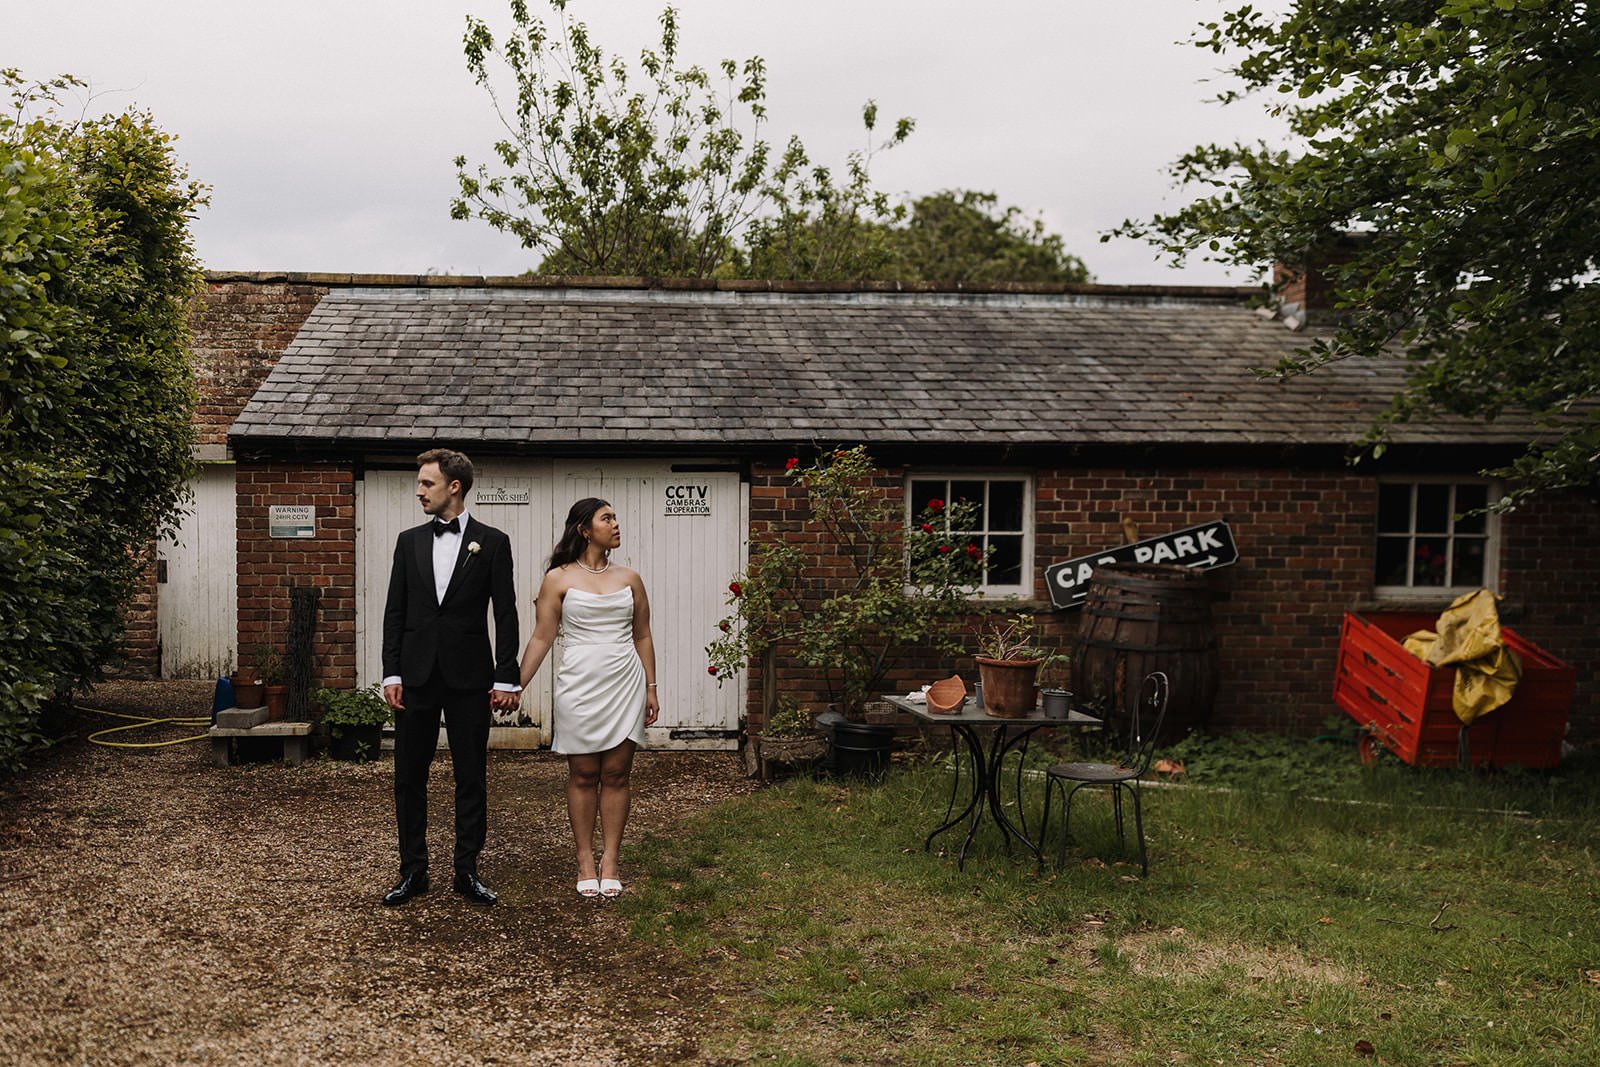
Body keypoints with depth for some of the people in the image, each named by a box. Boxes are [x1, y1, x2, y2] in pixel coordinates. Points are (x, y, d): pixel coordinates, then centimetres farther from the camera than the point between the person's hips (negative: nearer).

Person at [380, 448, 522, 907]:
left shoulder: (492, 542, -1)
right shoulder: (409, 541, 8)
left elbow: (506, 615, -2)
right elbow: (395, 612, 8)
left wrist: (507, 678, -7)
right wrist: (392, 673, 0)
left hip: (469, 677, -3)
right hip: (416, 675, 3)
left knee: (471, 778, 5)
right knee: (409, 776, 7)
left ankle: (467, 870, 17)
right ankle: (413, 871, 19)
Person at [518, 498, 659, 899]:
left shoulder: (629, 578, 9)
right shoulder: (558, 578, 1)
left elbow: (642, 637, 12)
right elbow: (541, 638, 0)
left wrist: (651, 689, 9)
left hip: (625, 686, 2)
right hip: (579, 686, -2)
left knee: (617, 775, 4)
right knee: (583, 776, 4)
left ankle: (610, 863, 12)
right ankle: (585, 862, 14)